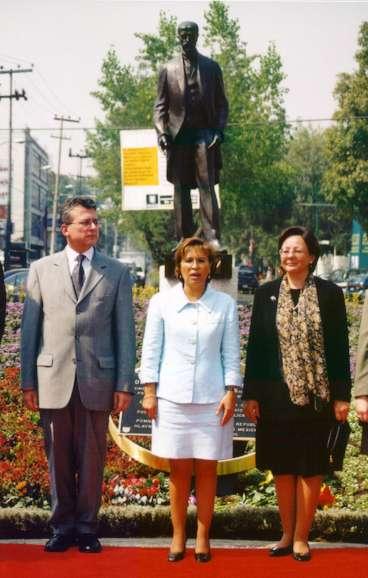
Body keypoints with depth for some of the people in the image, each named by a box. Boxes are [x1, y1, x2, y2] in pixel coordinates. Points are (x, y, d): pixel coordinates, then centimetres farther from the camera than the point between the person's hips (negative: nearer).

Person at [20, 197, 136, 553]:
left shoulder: (116, 273, 6)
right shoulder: (42, 269, 7)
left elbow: (125, 332, 3)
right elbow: (29, 328, 6)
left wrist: (124, 385, -3)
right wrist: (27, 381, 1)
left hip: (97, 380, 0)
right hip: (53, 379, 1)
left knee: (92, 459, 7)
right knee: (58, 459, 9)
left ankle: (86, 528, 19)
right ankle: (63, 527, 22)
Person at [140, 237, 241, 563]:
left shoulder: (226, 304, 2)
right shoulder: (162, 302, 2)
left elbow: (231, 353, 3)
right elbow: (151, 349, 3)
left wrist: (231, 392, -2)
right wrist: (149, 391, -1)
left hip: (212, 399, 0)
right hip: (172, 398, 0)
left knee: (207, 469, 5)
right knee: (179, 469, 5)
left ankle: (203, 536, 15)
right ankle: (178, 536, 15)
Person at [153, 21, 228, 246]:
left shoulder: (211, 67, 12)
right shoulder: (168, 69, 12)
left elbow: (222, 103, 12)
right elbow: (160, 105, 11)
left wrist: (219, 129, -3)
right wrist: (161, 132, -3)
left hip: (204, 132, -1)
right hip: (178, 133, 1)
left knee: (207, 185, -11)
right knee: (181, 188, 2)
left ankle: (212, 237, -14)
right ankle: (185, 240, 5)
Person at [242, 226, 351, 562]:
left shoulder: (330, 293, -1)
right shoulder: (266, 293, 4)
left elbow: (339, 348, -1)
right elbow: (255, 345, 4)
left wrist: (342, 396, -5)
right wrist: (250, 394, 0)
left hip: (316, 396, -2)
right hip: (276, 396, 2)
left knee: (310, 468, 5)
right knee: (282, 468, 9)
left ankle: (301, 538, 15)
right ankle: (287, 535, 21)